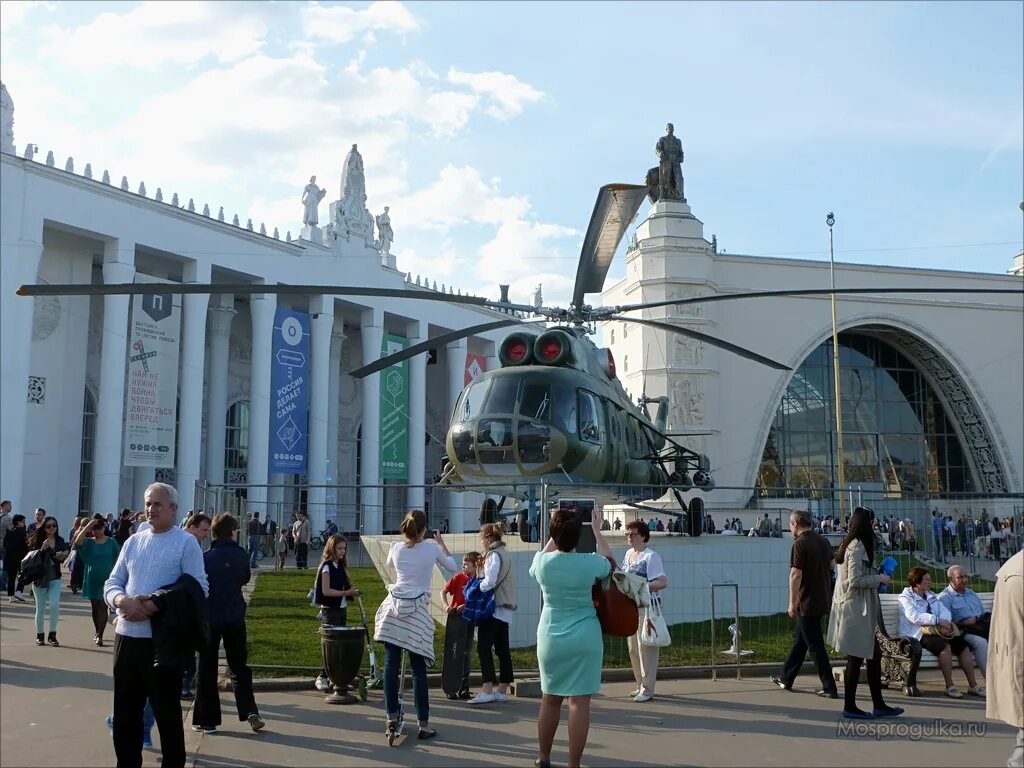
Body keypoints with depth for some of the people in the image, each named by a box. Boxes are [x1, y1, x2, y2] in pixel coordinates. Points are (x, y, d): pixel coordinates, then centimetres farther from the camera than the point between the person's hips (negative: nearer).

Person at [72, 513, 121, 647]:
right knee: (95, 607, 12)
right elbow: (76, 544, -22)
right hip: (92, 579, 2)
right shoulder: (88, 542, 1)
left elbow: (118, 560, 2)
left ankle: (99, 636, -9)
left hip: (106, 579, -2)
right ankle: (97, 633, 28)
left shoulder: (111, 542, -1)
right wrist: (87, 526, -25)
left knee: (103, 607, -8)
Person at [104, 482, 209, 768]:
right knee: (125, 710, 14)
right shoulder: (133, 542, 12)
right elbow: (112, 583, 11)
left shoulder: (186, 543, -5)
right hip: (127, 635, 6)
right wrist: (123, 601, -13)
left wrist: (153, 606, -19)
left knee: (166, 712, 4)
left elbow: (198, 589, -11)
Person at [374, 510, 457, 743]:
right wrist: (441, 543, 22)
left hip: (394, 608, 2)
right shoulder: (432, 548, -2)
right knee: (418, 669, 3)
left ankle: (392, 717, -1)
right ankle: (424, 724, 8)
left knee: (391, 665, 3)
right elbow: (453, 567, 14)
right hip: (417, 611, -2)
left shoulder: (396, 547, 4)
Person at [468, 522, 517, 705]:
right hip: (505, 609, 10)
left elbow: (489, 582, -20)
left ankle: (487, 691, -17)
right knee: (502, 649, 10)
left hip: (494, 608, -10)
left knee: (484, 647, -11)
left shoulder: (494, 555, -11)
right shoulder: (505, 553, 17)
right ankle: (502, 690, 13)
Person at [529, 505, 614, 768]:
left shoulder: (542, 562, -7)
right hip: (584, 639, -3)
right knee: (579, 701, -1)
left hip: (550, 639, 3)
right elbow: (610, 563, 13)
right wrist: (597, 531, 19)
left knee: (549, 699, 16)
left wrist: (556, 533, 23)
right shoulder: (590, 563, -12)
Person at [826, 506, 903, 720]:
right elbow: (855, 580, -22)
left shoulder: (853, 545, 13)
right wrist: (879, 578, -10)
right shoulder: (857, 547, -17)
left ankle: (879, 705, 19)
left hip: (858, 608, 10)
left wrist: (876, 578, 10)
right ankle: (850, 707, 7)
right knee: (856, 658, -1)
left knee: (874, 656, 13)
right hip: (855, 609, -10)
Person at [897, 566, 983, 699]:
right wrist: (938, 620, -24)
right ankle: (949, 686, -27)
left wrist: (944, 624, -14)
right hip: (918, 635, -7)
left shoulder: (931, 596, 23)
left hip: (937, 631, 7)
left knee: (963, 644, -15)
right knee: (945, 645, -32)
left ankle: (973, 685, -12)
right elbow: (914, 617, -17)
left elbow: (945, 611, 10)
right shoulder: (906, 597, 0)